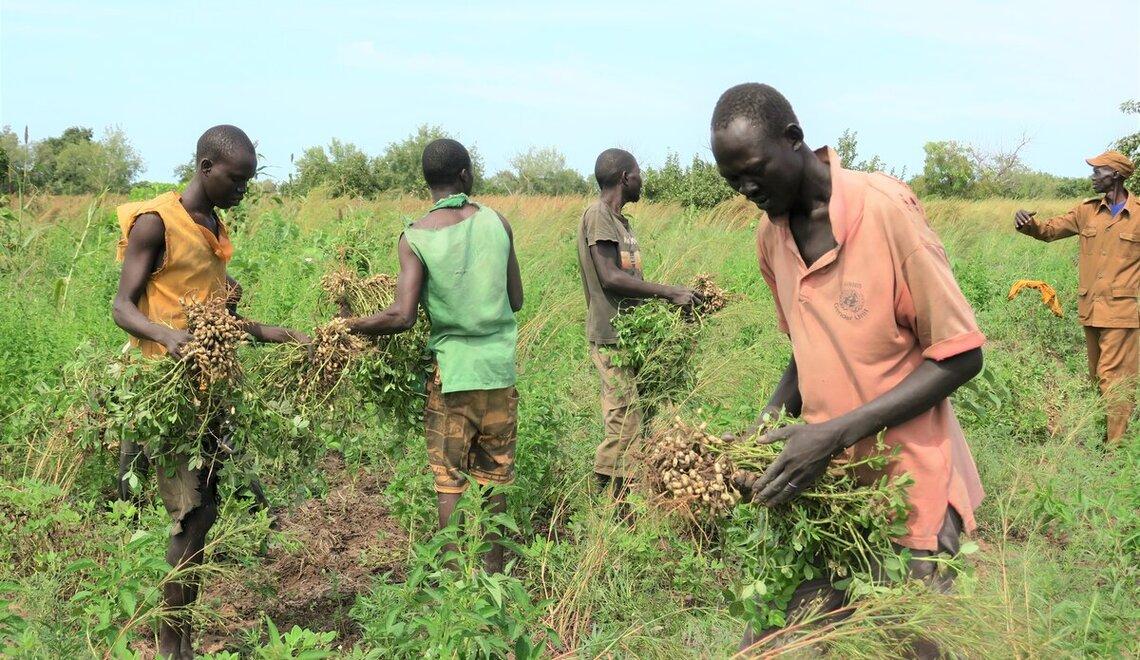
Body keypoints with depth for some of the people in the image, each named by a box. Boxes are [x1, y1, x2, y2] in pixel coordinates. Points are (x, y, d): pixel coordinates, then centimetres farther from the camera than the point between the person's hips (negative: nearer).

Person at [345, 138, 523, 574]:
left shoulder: (415, 238, -9)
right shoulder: (497, 223, 0)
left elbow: (402, 317, -17)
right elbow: (516, 300, 7)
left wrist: (351, 326, -3)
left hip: (452, 371, -2)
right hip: (500, 371, 3)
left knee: (450, 481, 5)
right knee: (494, 479, 12)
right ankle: (492, 572, 21)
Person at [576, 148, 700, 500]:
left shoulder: (619, 219, 19)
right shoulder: (598, 215, -10)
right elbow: (610, 277, -18)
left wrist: (673, 297, 10)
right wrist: (670, 292, -16)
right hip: (613, 338, -10)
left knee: (628, 423, 8)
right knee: (623, 425, -9)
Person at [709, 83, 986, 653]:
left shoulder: (886, 208, -16)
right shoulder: (771, 236, 4)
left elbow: (960, 356, -14)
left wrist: (837, 432, -21)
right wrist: (769, 420, -2)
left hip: (907, 489, -5)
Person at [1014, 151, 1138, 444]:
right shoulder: (1088, 211, 9)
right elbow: (1049, 230, 12)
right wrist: (1028, 224, -8)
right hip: (1091, 310, 5)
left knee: (1113, 378, -8)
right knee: (1097, 376, 14)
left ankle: (1115, 443, -5)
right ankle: (1101, 435, 24)